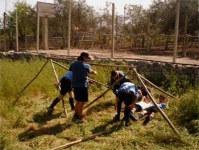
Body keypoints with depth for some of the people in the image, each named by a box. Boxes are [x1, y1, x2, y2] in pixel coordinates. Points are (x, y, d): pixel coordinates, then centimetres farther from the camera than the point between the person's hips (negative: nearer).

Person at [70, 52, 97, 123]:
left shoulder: (73, 64, 6)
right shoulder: (86, 65, -8)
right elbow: (91, 71, 11)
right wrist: (94, 72, 33)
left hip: (75, 85, 6)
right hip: (83, 85, -6)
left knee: (78, 101, 17)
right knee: (82, 102, 3)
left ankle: (75, 116, 23)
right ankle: (80, 117, 10)